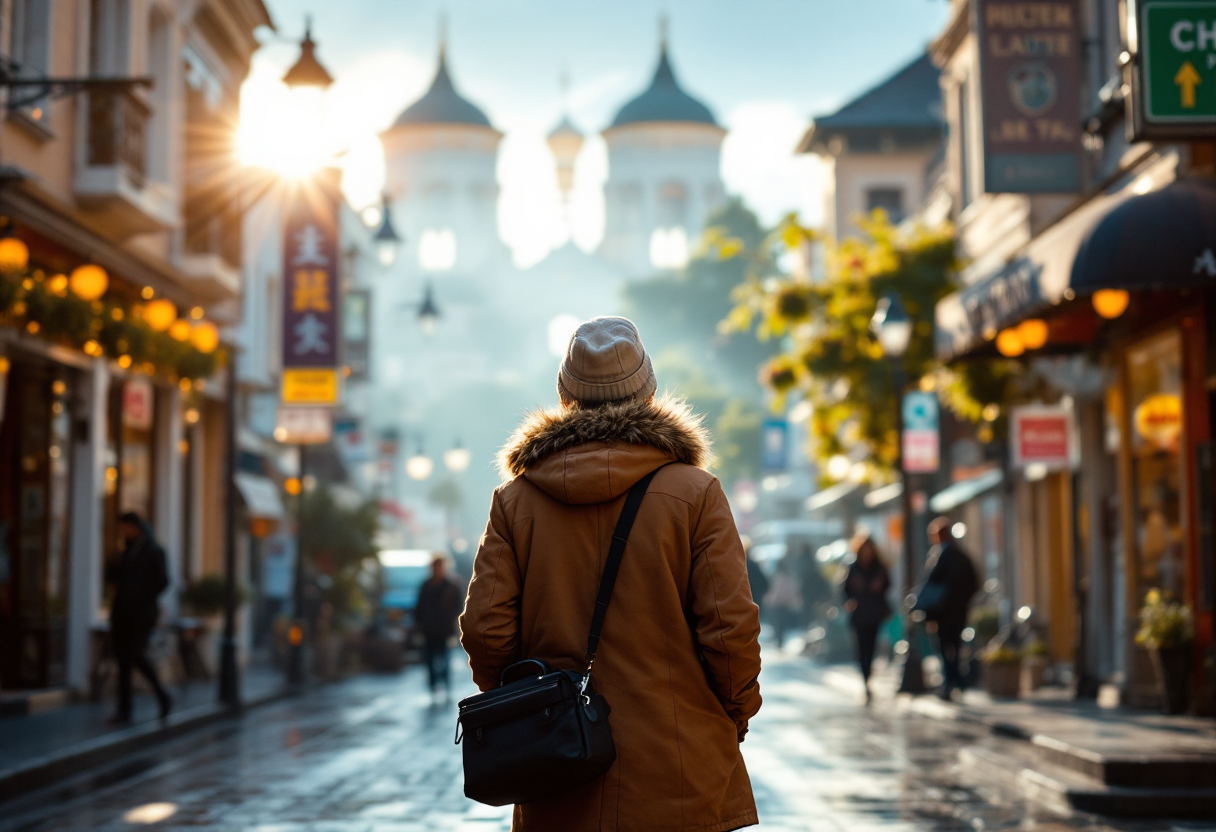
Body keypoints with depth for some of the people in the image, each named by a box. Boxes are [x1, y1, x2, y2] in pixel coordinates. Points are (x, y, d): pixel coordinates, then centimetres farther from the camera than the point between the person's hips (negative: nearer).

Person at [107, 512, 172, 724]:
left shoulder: (154, 551, -4)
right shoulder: (126, 551, 17)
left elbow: (162, 580, -12)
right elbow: (114, 577, 20)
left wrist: (143, 602, -12)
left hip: (142, 614, -7)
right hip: (121, 612, 7)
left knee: (137, 655, -18)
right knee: (122, 659, 0)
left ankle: (162, 695, 2)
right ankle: (124, 711, 1)